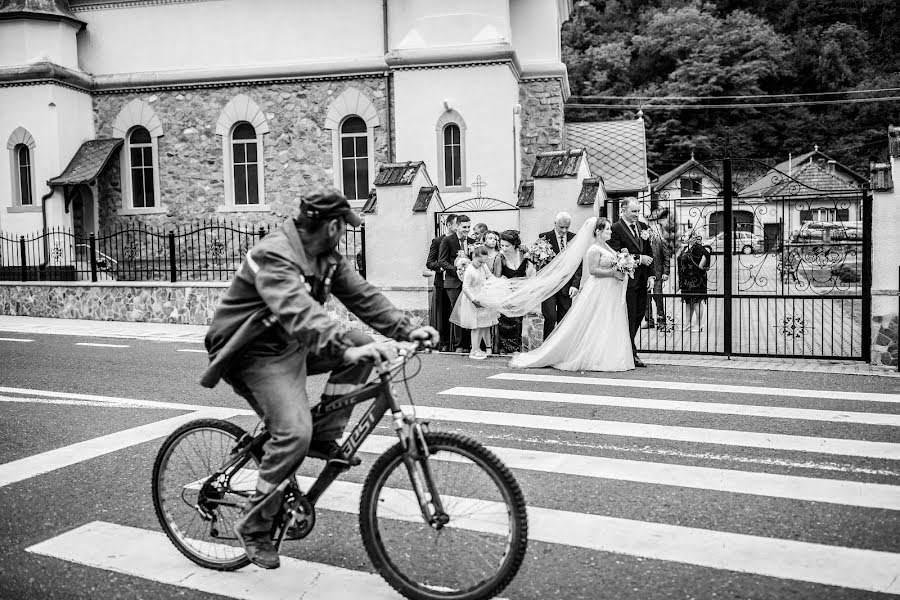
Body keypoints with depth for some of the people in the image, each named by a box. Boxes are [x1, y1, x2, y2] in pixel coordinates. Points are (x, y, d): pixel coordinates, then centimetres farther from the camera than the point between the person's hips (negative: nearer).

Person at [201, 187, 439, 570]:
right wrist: (345, 348, -54)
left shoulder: (327, 257, 1)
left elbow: (360, 293, -2)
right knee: (294, 432, -25)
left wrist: (405, 329, -13)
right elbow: (298, 311, -42)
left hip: (292, 345, 9)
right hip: (254, 354, -9)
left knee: (362, 349, -6)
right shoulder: (274, 255, -26)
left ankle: (325, 438, 2)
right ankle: (253, 525, -5)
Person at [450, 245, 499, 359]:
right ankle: (474, 351, 3)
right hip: (475, 301, -8)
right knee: (477, 326, -5)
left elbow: (490, 276, 21)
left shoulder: (483, 266, 5)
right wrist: (474, 300, -26)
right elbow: (465, 288, -23)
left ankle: (488, 346, 31)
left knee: (486, 325, 16)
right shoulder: (469, 270, -20)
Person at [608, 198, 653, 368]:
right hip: (628, 279, -7)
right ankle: (631, 353, 9)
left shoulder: (643, 227, 13)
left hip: (642, 280, 7)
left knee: (639, 316, 11)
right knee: (630, 317, 0)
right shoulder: (616, 229, -9)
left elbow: (650, 253, 15)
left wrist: (651, 276, 6)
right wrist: (639, 258, -16)